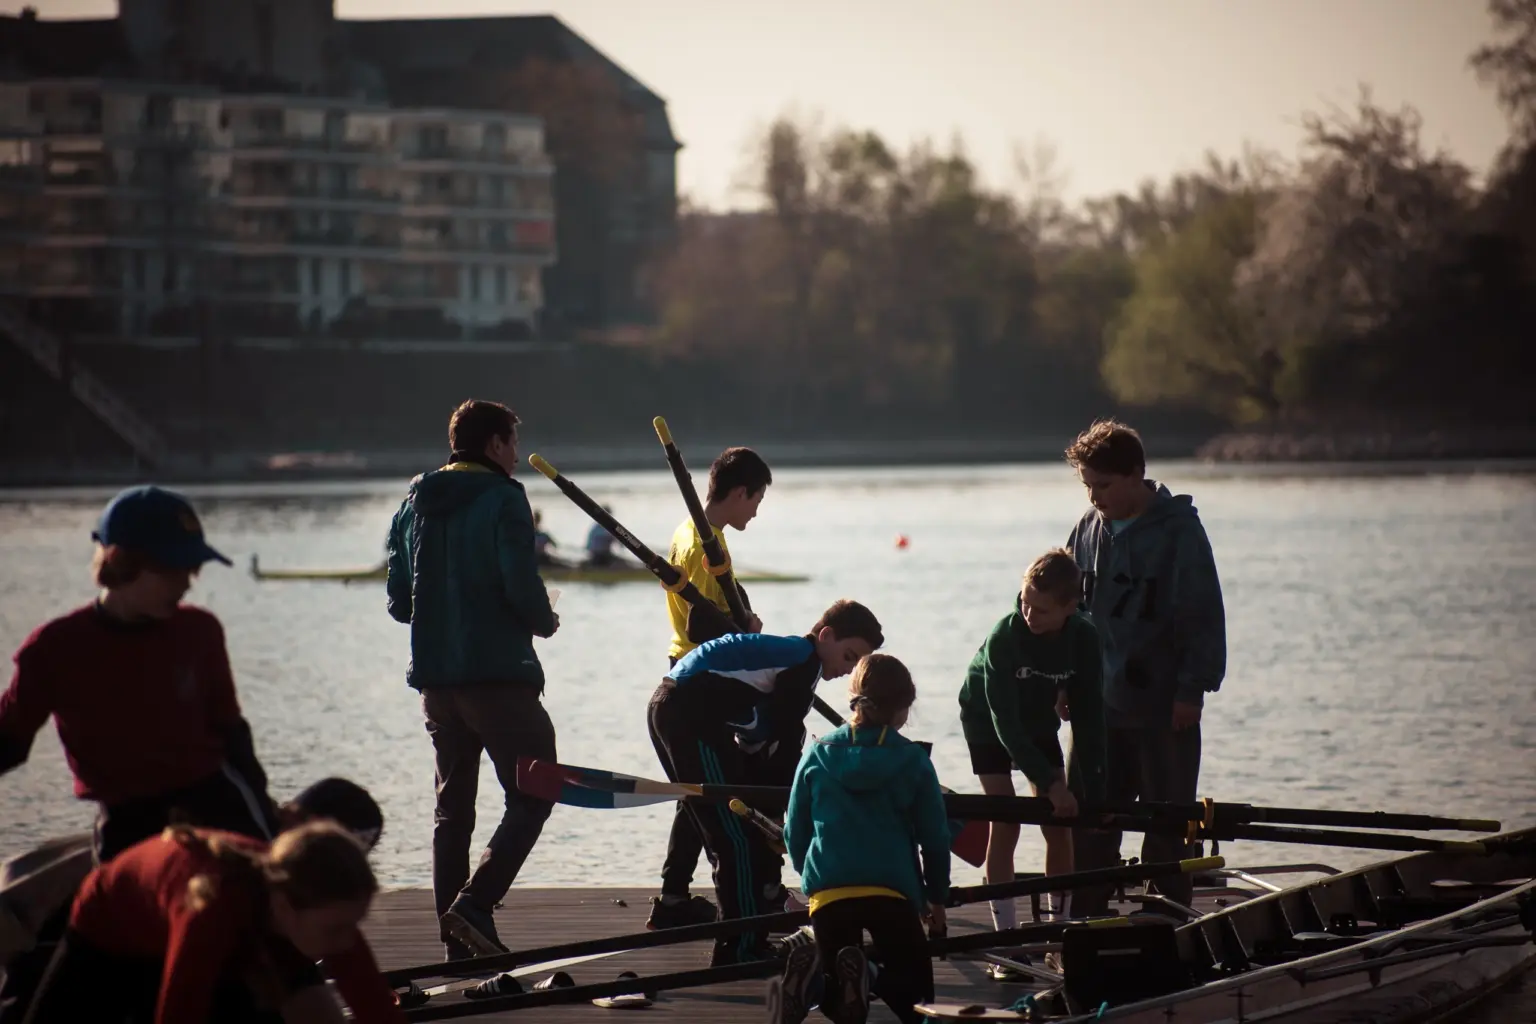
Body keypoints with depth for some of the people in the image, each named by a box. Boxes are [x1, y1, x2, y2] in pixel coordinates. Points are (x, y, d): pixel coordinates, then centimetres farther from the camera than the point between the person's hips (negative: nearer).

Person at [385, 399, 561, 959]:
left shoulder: (413, 504, 11)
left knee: (452, 807, 11)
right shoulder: (502, 499, -9)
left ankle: (459, 943, 10)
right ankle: (475, 902, -18)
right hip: (499, 675, -7)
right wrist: (544, 621, 3)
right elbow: (522, 587, -17)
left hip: (435, 677, 7)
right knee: (532, 795, -1)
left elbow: (398, 602, 11)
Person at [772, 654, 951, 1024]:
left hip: (827, 892, 2)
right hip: (892, 890, -2)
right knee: (913, 994, 11)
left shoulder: (818, 755, 9)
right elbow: (935, 837, 6)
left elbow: (794, 834, 13)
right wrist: (937, 896, 21)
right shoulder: (913, 760, 3)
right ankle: (869, 979, -24)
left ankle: (808, 975, -19)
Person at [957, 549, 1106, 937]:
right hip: (987, 721, -3)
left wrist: (1093, 791, -25)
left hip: (1038, 722, 3)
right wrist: (1049, 782, -36)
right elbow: (1005, 722, -32)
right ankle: (1006, 931, -11)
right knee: (1005, 820, -13)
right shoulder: (1004, 637, -33)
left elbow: (1088, 718, -20)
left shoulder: (1084, 639, -24)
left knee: (1058, 821, -5)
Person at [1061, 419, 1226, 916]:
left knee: (1166, 830, 2)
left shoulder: (1178, 529, -9)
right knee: (1089, 825, 6)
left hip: (1164, 707, -5)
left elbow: (1203, 614, -10)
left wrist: (1193, 688, -14)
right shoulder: (1089, 528, 7)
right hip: (1100, 705, 5)